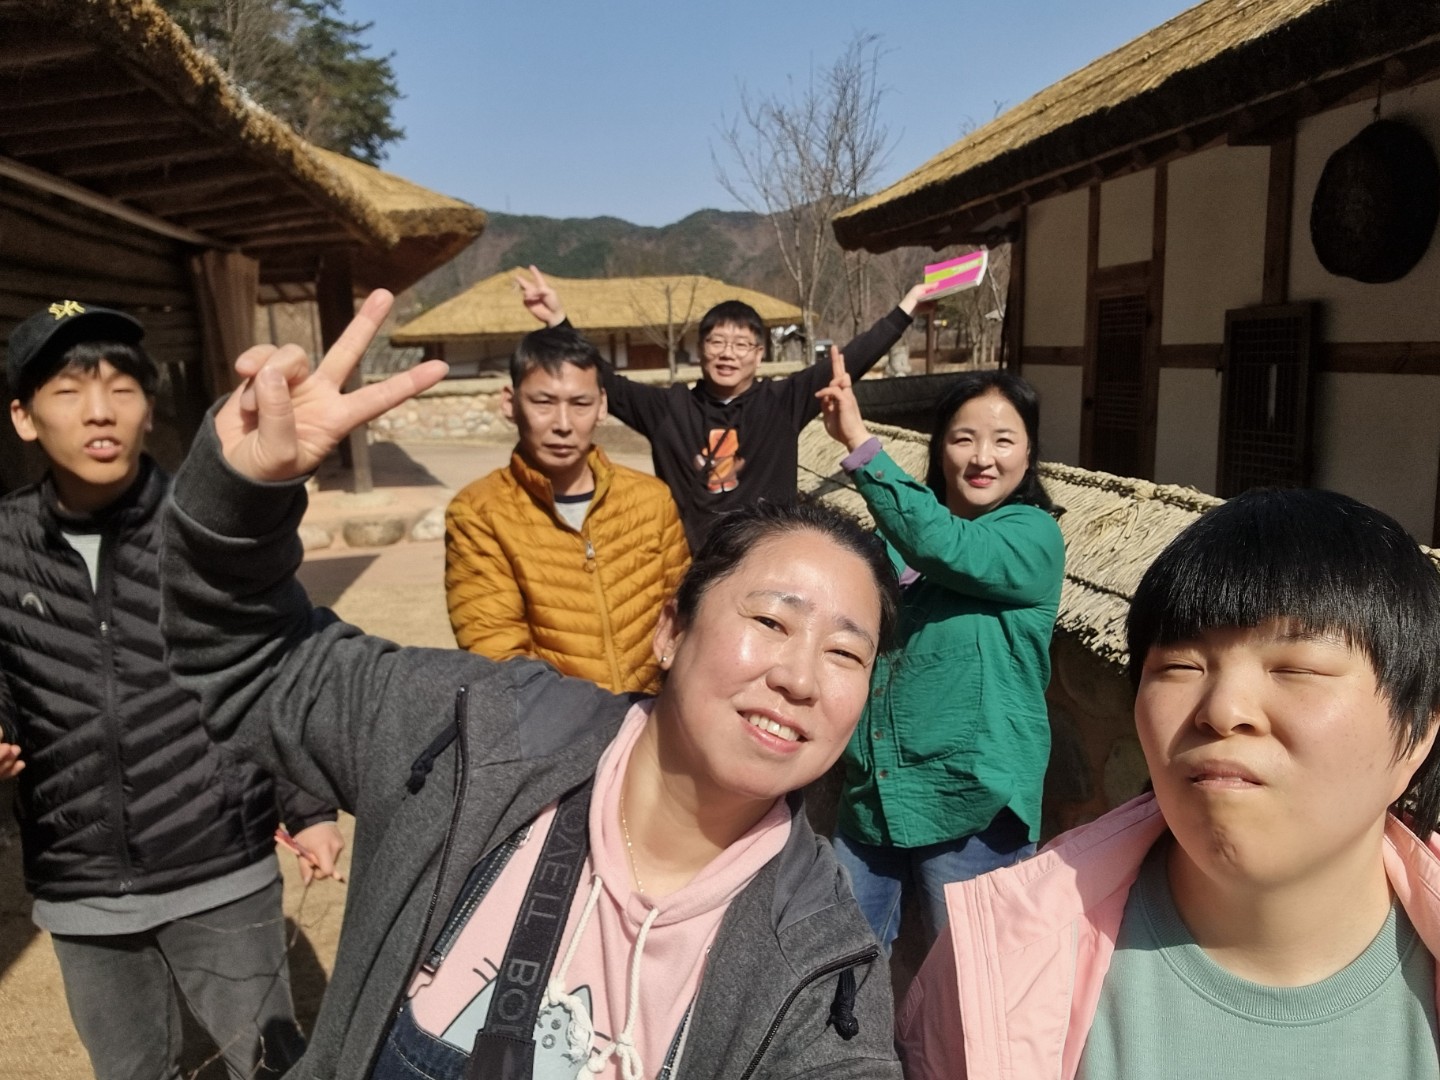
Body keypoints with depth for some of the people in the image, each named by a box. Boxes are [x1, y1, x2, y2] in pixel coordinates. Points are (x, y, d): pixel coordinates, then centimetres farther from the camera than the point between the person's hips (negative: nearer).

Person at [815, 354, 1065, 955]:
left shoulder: (1033, 535, -9)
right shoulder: (901, 531, 9)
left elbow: (944, 545, -30)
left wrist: (858, 442, -30)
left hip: (970, 799, -5)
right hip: (872, 789, 6)